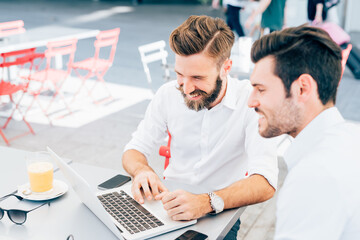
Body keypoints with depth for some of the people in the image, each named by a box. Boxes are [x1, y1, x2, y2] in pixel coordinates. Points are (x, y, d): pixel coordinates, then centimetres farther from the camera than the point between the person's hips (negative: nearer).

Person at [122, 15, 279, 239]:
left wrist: (207, 202, -42)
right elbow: (135, 150, 3)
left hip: (220, 212, -2)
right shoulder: (168, 94, -4)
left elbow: (265, 182, -25)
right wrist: (142, 170, -22)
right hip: (171, 199, 2)